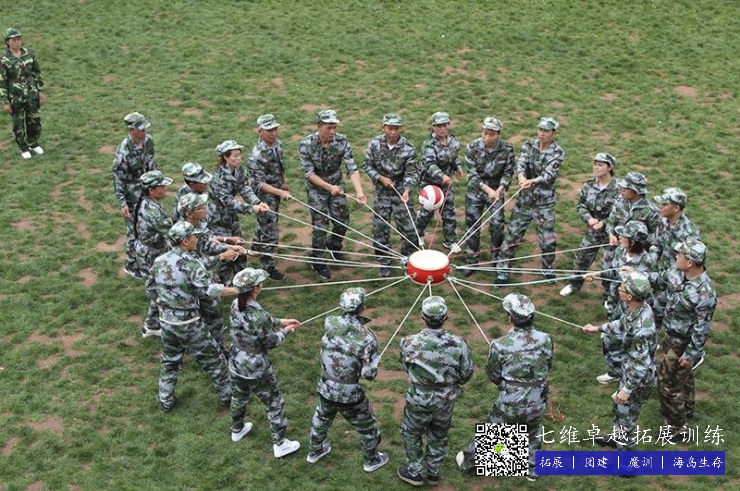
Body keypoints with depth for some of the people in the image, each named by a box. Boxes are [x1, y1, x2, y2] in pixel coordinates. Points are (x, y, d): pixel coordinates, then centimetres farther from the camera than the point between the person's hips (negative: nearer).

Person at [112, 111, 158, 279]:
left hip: (147, 190, 7)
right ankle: (131, 266, 23)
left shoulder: (148, 140, -8)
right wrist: (122, 203, -20)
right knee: (135, 230, 6)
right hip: (132, 196, -7)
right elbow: (118, 178, -21)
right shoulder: (124, 151, -28)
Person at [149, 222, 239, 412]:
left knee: (169, 360, 24)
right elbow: (208, 289, -32)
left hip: (166, 320, 6)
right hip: (188, 323, -6)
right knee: (212, 358, 11)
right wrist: (239, 290, -32)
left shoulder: (159, 261, -1)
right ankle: (227, 395, 24)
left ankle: (166, 400, 31)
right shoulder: (190, 264, -21)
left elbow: (150, 286, 11)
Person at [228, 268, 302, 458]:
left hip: (236, 364, 7)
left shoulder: (235, 306, -12)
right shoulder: (259, 316, -33)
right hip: (257, 370, -7)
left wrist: (281, 321, 9)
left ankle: (237, 430, 54)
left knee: (239, 398, 31)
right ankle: (280, 444, 26)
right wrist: (286, 331, 0)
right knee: (275, 404, 14)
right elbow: (271, 342, -17)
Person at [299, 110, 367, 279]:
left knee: (343, 221, 9)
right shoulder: (306, 145, -23)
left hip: (337, 185, 3)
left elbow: (352, 168, -21)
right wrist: (329, 187, -31)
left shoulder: (342, 142, -18)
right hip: (316, 189, -3)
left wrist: (359, 191, -36)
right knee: (320, 225, -1)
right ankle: (318, 261, 18)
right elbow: (309, 173, -20)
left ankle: (334, 245, 41)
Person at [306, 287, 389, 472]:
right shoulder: (366, 337, -24)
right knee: (367, 427, 24)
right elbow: (369, 374, -20)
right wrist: (375, 358, -3)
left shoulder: (329, 322, -13)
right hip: (350, 394, -4)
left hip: (326, 388, 4)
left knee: (321, 419, 34)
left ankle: (315, 451, 55)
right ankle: (372, 460, 45)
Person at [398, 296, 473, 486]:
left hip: (419, 400, -2)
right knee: (439, 437, 26)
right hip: (446, 400, 2)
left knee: (411, 433, 26)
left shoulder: (410, 343, -26)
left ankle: (414, 472, 38)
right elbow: (466, 374, -8)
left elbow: (406, 367, -5)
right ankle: (433, 473, 43)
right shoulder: (458, 344, -24)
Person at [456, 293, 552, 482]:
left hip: (509, 402, -2)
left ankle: (468, 463, 40)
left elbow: (493, 375, -7)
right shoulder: (545, 339, -13)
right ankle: (532, 470, 46)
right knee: (533, 434, 30)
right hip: (537, 402, 2)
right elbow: (548, 367, 4)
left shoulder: (500, 345, -22)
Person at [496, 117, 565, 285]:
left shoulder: (557, 153, -8)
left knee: (548, 240, 6)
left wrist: (532, 181, -41)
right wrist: (521, 177, -40)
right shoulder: (528, 145, -1)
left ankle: (547, 268, 32)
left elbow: (549, 174, -21)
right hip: (524, 200, 2)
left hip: (545, 203, -2)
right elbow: (520, 163, -16)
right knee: (512, 235, 4)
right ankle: (503, 271, 14)